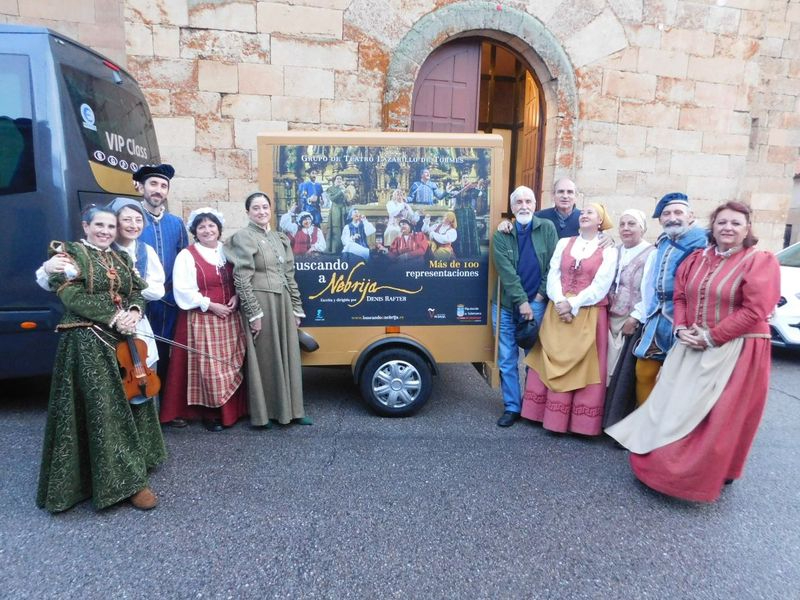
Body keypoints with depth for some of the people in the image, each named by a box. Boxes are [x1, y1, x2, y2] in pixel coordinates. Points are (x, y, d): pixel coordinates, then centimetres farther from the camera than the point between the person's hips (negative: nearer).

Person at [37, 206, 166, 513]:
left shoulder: (121, 258, 15)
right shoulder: (72, 252, -2)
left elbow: (137, 291, 11)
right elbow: (71, 296, -13)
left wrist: (134, 312, -12)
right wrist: (113, 318, -20)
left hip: (123, 339, 7)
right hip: (88, 340, -6)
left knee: (131, 401, 12)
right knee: (104, 409, -6)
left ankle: (133, 464, 29)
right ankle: (128, 479, -3)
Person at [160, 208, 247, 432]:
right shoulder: (187, 255, -4)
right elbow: (183, 291, -12)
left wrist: (236, 297, -6)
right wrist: (210, 305, -16)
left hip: (229, 318, 5)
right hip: (201, 320, -4)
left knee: (232, 366, 9)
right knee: (208, 367, -2)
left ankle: (232, 409, 21)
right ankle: (209, 413, 11)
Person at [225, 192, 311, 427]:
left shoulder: (280, 238, 15)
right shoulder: (243, 237, -5)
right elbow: (242, 280, -12)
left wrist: (296, 308, 12)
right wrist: (253, 313, -17)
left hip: (283, 303, 6)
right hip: (260, 303, -6)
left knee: (287, 356, 10)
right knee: (263, 358, 2)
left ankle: (289, 410, 21)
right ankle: (263, 413, 16)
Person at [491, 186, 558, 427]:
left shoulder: (547, 228, 3)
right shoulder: (501, 235, 1)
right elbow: (507, 272, -7)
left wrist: (541, 294, -7)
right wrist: (521, 301, -13)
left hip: (536, 304, 0)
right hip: (507, 306, 1)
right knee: (507, 360, 4)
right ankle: (512, 407, 16)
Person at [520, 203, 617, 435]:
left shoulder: (608, 250, 3)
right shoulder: (564, 243, 12)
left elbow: (600, 287, -7)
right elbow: (553, 276, 3)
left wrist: (573, 305, -15)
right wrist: (560, 301, -13)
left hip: (588, 316, -3)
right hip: (558, 312, 3)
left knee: (584, 367, 1)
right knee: (551, 362, 5)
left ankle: (580, 421, 12)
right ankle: (552, 417, 17)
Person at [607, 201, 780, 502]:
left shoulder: (761, 261, -7)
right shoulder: (696, 258, 10)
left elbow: (755, 311, -15)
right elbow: (680, 297, 10)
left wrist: (711, 337, -17)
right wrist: (681, 329, -6)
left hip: (736, 350, -5)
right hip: (691, 347, 5)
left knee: (719, 419, 3)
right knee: (677, 408, 10)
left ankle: (705, 477, 20)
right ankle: (664, 464, 26)